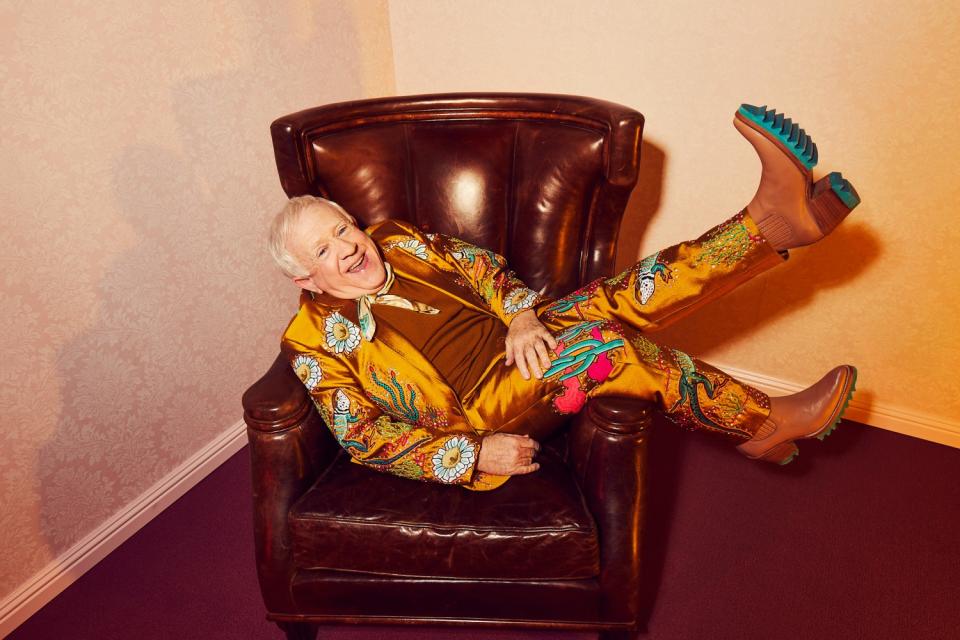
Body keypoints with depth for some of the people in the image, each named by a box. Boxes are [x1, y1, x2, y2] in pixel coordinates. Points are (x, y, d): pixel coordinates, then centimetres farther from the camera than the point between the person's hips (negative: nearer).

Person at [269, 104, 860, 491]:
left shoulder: (396, 241, 10)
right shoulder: (316, 341, -4)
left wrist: (521, 317, -13)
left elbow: (480, 267, 9)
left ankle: (774, 218, -30)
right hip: (481, 407, -5)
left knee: (622, 301, -22)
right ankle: (767, 422, -17)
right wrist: (474, 456, -17)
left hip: (519, 340, 6)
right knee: (602, 344, -29)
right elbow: (366, 436, -8)